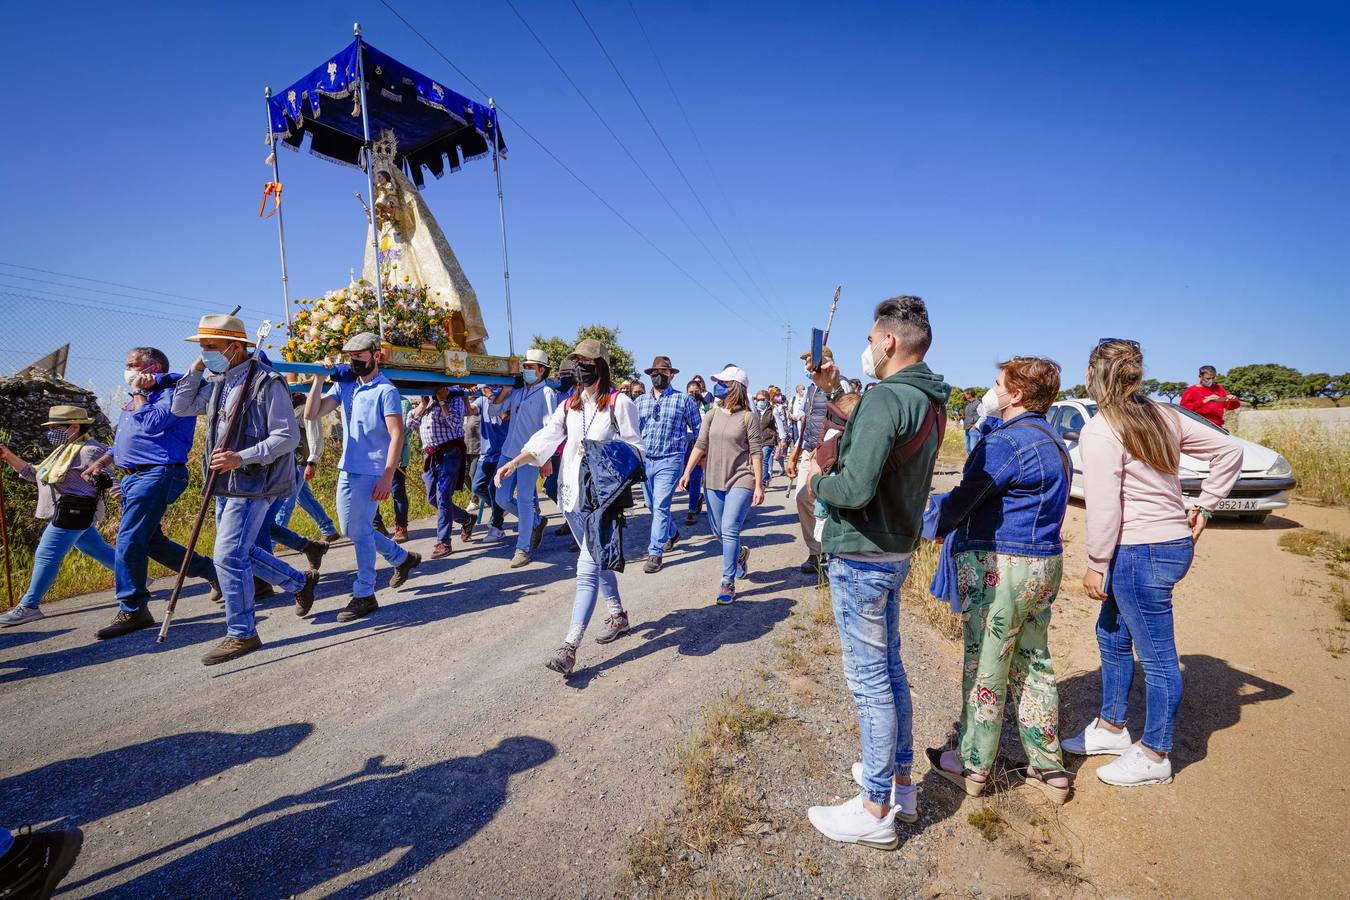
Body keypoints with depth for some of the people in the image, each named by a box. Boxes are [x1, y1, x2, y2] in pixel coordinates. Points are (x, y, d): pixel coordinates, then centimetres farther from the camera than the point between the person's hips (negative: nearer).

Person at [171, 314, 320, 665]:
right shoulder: (219, 383, 12)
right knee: (242, 551, 15)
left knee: (229, 555, -9)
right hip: (226, 484, 9)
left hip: (253, 483, -9)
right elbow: (180, 407, 17)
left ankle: (242, 634, 4)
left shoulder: (266, 382, -14)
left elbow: (288, 436, -17)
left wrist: (242, 458, -25)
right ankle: (301, 582, 33)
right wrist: (196, 369, 7)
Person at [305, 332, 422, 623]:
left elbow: (396, 435, -16)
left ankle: (364, 596, 11)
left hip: (370, 473, -8)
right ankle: (403, 558, 32)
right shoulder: (343, 386, 9)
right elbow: (311, 414, 5)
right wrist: (319, 379, -5)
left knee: (360, 532, -2)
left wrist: (387, 477, -21)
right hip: (346, 470, 8)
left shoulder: (385, 391, -11)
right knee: (352, 529, 15)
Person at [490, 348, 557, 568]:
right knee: (503, 498, 9)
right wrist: (505, 390, 2)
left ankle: (524, 548, 8)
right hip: (509, 451, 7)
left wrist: (547, 457, -19)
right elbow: (492, 411, 13)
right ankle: (537, 521, 31)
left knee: (524, 500, -4)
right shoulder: (517, 392, 11)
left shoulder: (547, 393, -6)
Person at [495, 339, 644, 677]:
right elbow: (545, 439, 4)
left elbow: (633, 446, -3)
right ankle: (618, 617, 36)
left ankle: (569, 649, -12)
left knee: (587, 567, -11)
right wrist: (513, 463, -8)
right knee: (597, 560, 17)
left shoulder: (619, 402, -4)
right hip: (572, 493, 6)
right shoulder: (569, 405, 12)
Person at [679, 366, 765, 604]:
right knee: (718, 531, 14)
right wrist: (687, 472, -5)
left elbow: (756, 453, -6)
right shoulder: (711, 415, 4)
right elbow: (700, 445, 3)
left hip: (741, 481, -5)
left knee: (729, 530, -10)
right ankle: (740, 553, 45)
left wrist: (758, 485, -10)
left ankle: (728, 583, 1)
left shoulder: (748, 417, -7)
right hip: (714, 480, 5)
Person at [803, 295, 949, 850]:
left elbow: (856, 488, -30)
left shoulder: (885, 398, -23)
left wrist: (816, 481, -10)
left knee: (869, 680, 2)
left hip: (860, 558, -10)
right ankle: (900, 782, 36)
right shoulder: (929, 403, 8)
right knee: (888, 669, 20)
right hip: (895, 553, 10)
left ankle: (875, 811, 17)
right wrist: (835, 394, 16)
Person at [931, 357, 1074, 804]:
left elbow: (965, 496, -17)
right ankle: (1048, 768, 28)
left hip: (1000, 566, -9)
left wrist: (941, 526, 3)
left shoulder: (1006, 440, -18)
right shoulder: (1054, 442, 14)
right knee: (1034, 665, 18)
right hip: (1045, 563, 9)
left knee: (985, 669, 4)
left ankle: (972, 766, 19)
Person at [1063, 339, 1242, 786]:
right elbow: (1229, 450, 13)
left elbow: (1104, 507, -19)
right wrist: (1204, 507, 13)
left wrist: (1096, 564, -10)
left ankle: (1154, 757, 22)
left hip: (1139, 553, -9)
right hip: (1174, 542, 9)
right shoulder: (1163, 417, 8)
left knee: (1156, 656, 5)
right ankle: (1111, 727, 36)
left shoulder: (1099, 431, -18)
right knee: (1112, 634, 21)